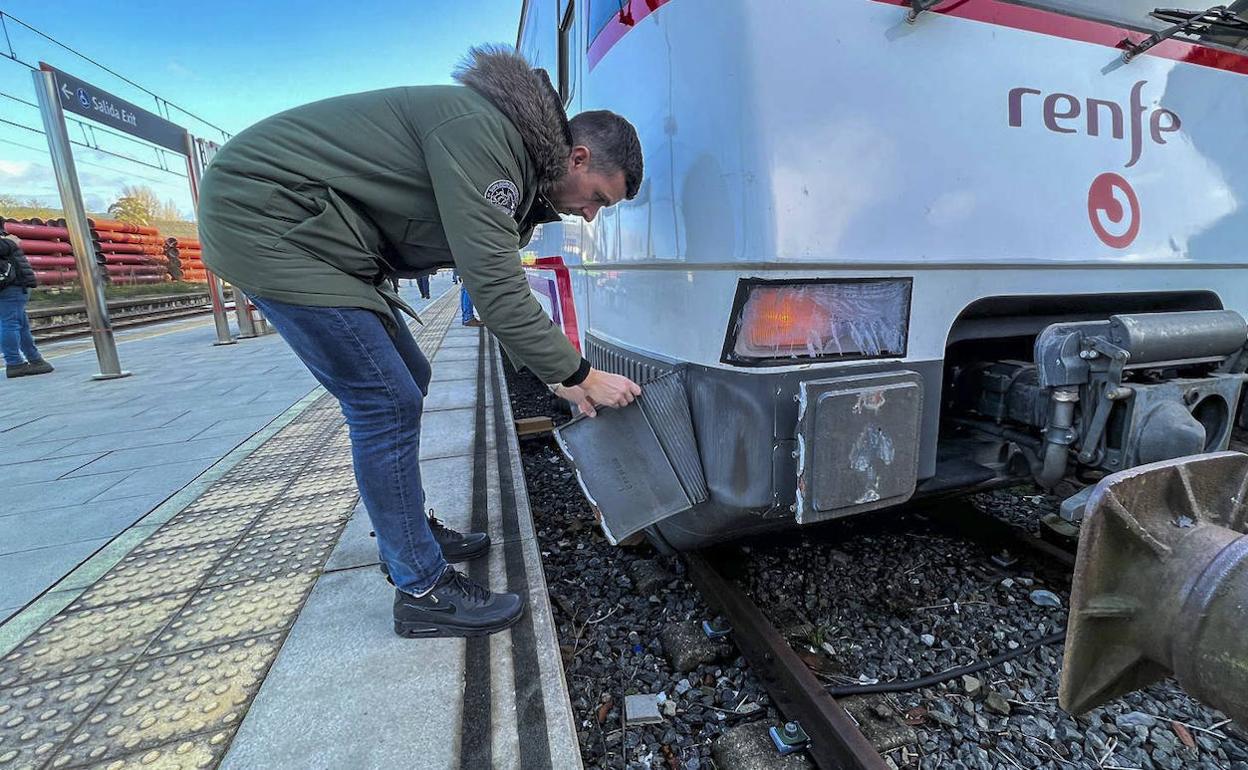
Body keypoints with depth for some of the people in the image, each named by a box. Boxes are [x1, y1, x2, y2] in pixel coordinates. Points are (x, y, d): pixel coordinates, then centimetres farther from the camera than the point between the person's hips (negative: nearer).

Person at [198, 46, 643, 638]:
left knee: (406, 382, 12)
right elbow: (496, 290, -28)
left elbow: (500, 286, 12)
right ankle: (422, 592, 0)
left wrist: (555, 374, 9)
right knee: (387, 404, -13)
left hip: (314, 232, 10)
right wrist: (582, 375, -18)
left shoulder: (515, 160, 8)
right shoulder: (483, 132, -23)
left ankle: (408, 532, 27)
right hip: (264, 216, -10)